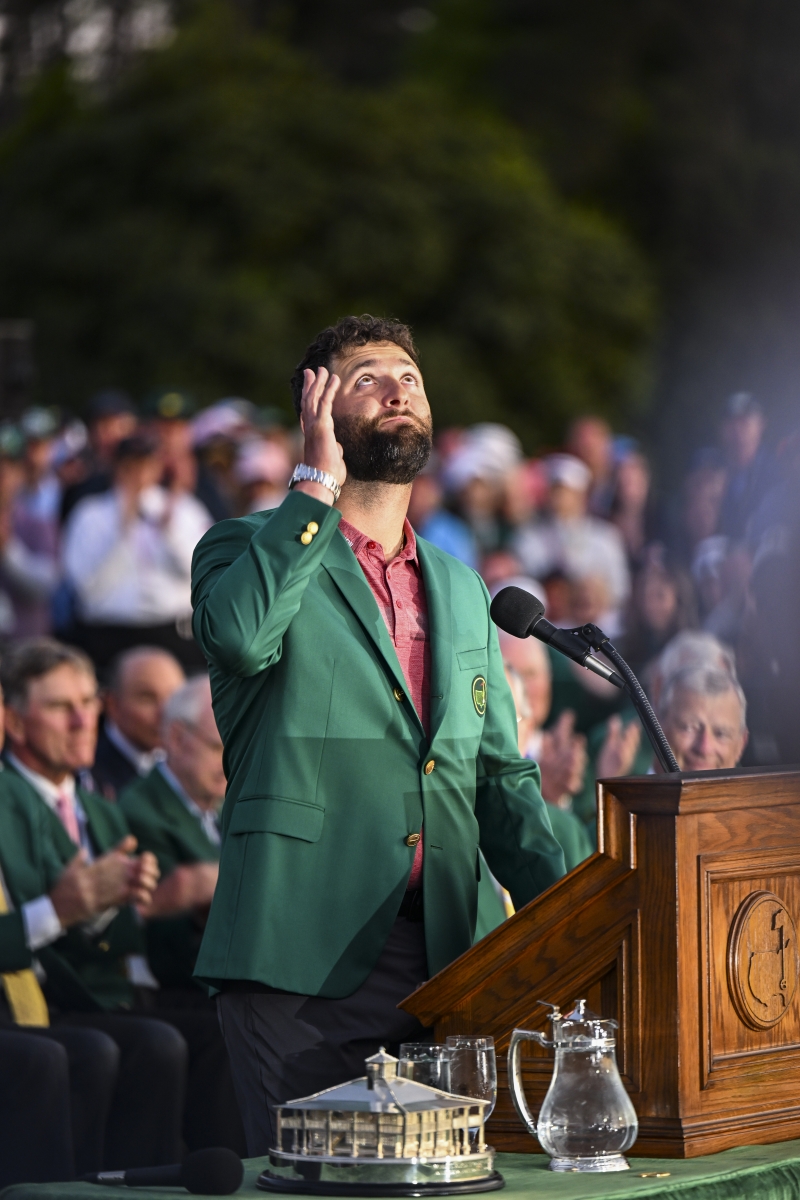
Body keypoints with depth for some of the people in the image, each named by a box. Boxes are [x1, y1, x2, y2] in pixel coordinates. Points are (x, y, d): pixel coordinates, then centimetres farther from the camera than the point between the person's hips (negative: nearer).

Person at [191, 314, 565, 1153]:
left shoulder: (462, 593, 23)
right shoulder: (246, 549, 7)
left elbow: (500, 777, 22)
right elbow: (240, 634, -18)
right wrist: (318, 484, -8)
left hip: (439, 963, 5)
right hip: (301, 960, -5)